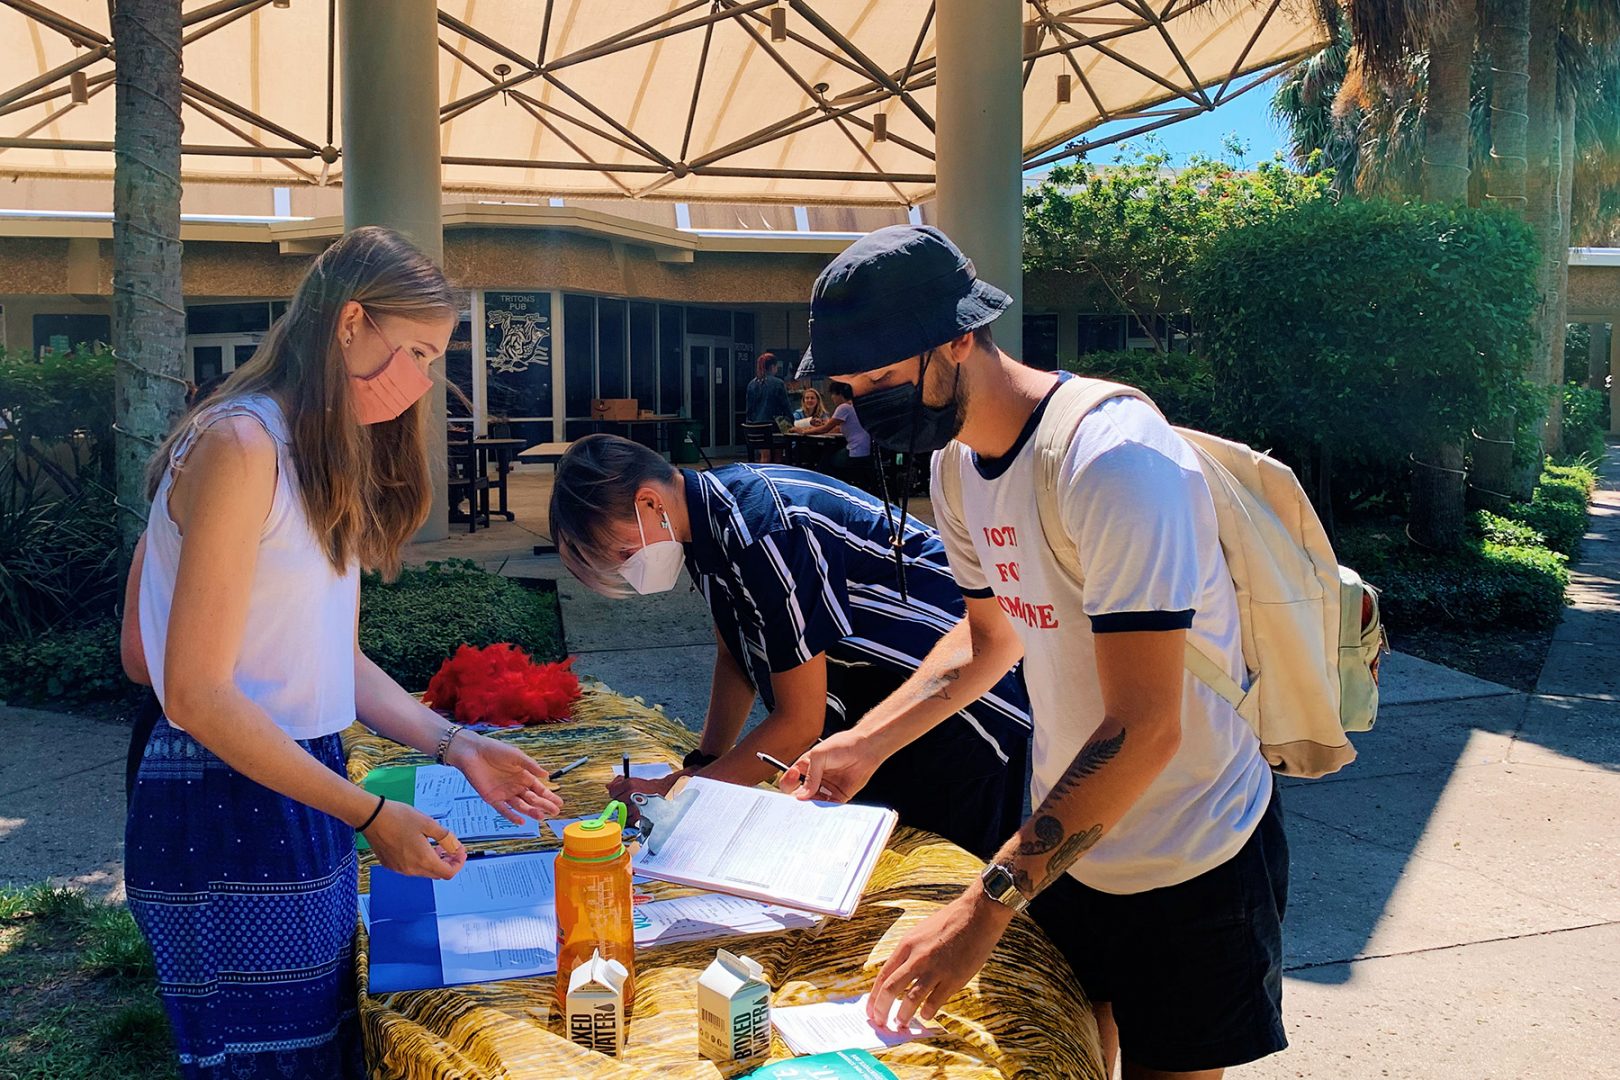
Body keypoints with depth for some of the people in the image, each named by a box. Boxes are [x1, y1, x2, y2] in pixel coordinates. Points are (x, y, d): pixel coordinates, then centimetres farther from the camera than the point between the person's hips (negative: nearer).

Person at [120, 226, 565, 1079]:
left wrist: (453, 745, 4)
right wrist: (371, 816, -20)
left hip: (295, 802, 9)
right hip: (227, 824, -9)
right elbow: (196, 692, -19)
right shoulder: (242, 444, -16)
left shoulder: (328, 463, 13)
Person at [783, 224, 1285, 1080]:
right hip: (1067, 835, 7)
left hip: (1191, 866, -7)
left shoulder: (1115, 459, -28)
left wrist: (984, 907, -32)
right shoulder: (956, 462, -1)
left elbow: (1144, 729, -31)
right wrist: (866, 742, 4)